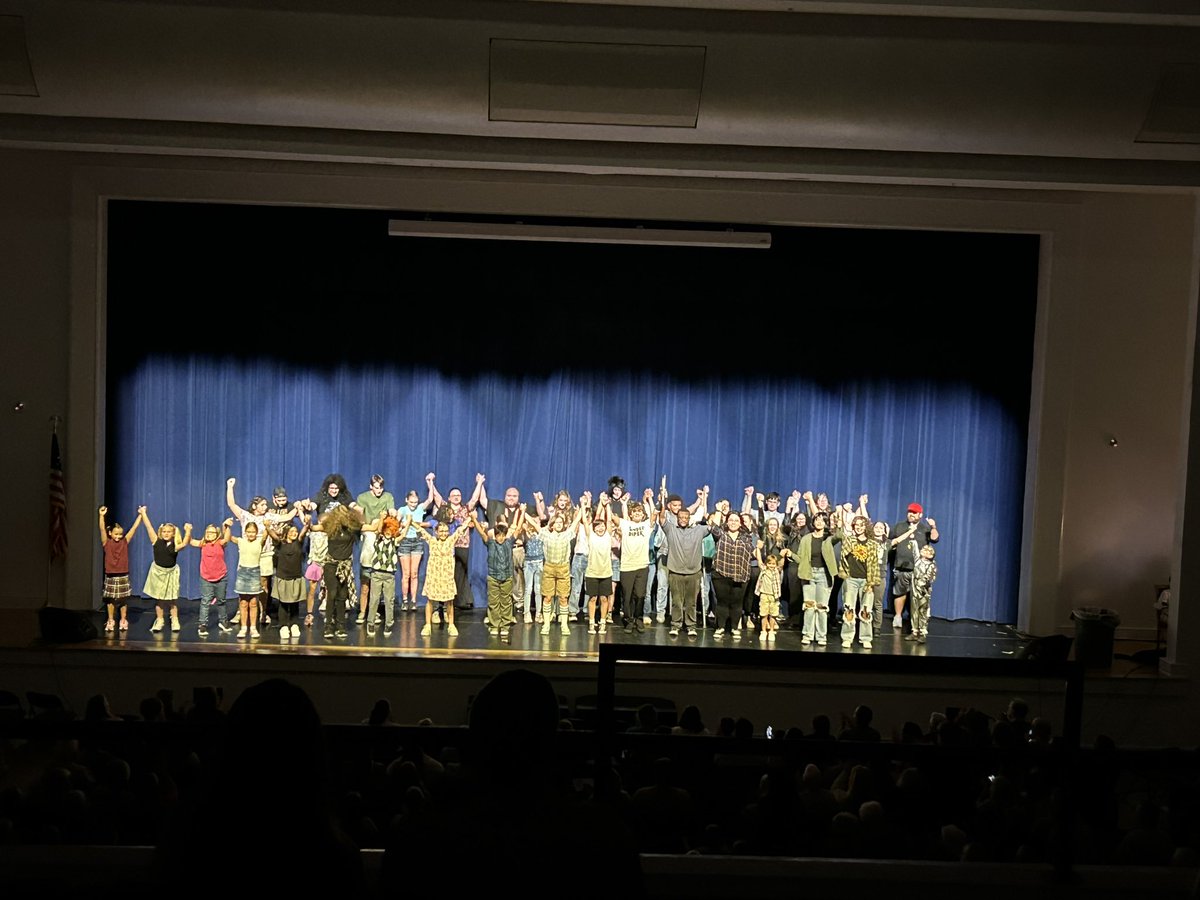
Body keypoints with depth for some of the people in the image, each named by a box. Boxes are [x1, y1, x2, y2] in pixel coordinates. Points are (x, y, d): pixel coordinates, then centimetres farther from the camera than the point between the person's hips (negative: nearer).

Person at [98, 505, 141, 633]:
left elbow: (135, 527, -2)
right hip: (111, 576, -1)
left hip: (123, 575, 1)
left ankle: (123, 621, 18)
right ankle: (111, 621, 20)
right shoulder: (106, 543, -5)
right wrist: (102, 516, -31)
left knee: (123, 599, 8)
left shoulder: (125, 541, -2)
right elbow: (102, 529, -19)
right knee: (110, 599, 8)